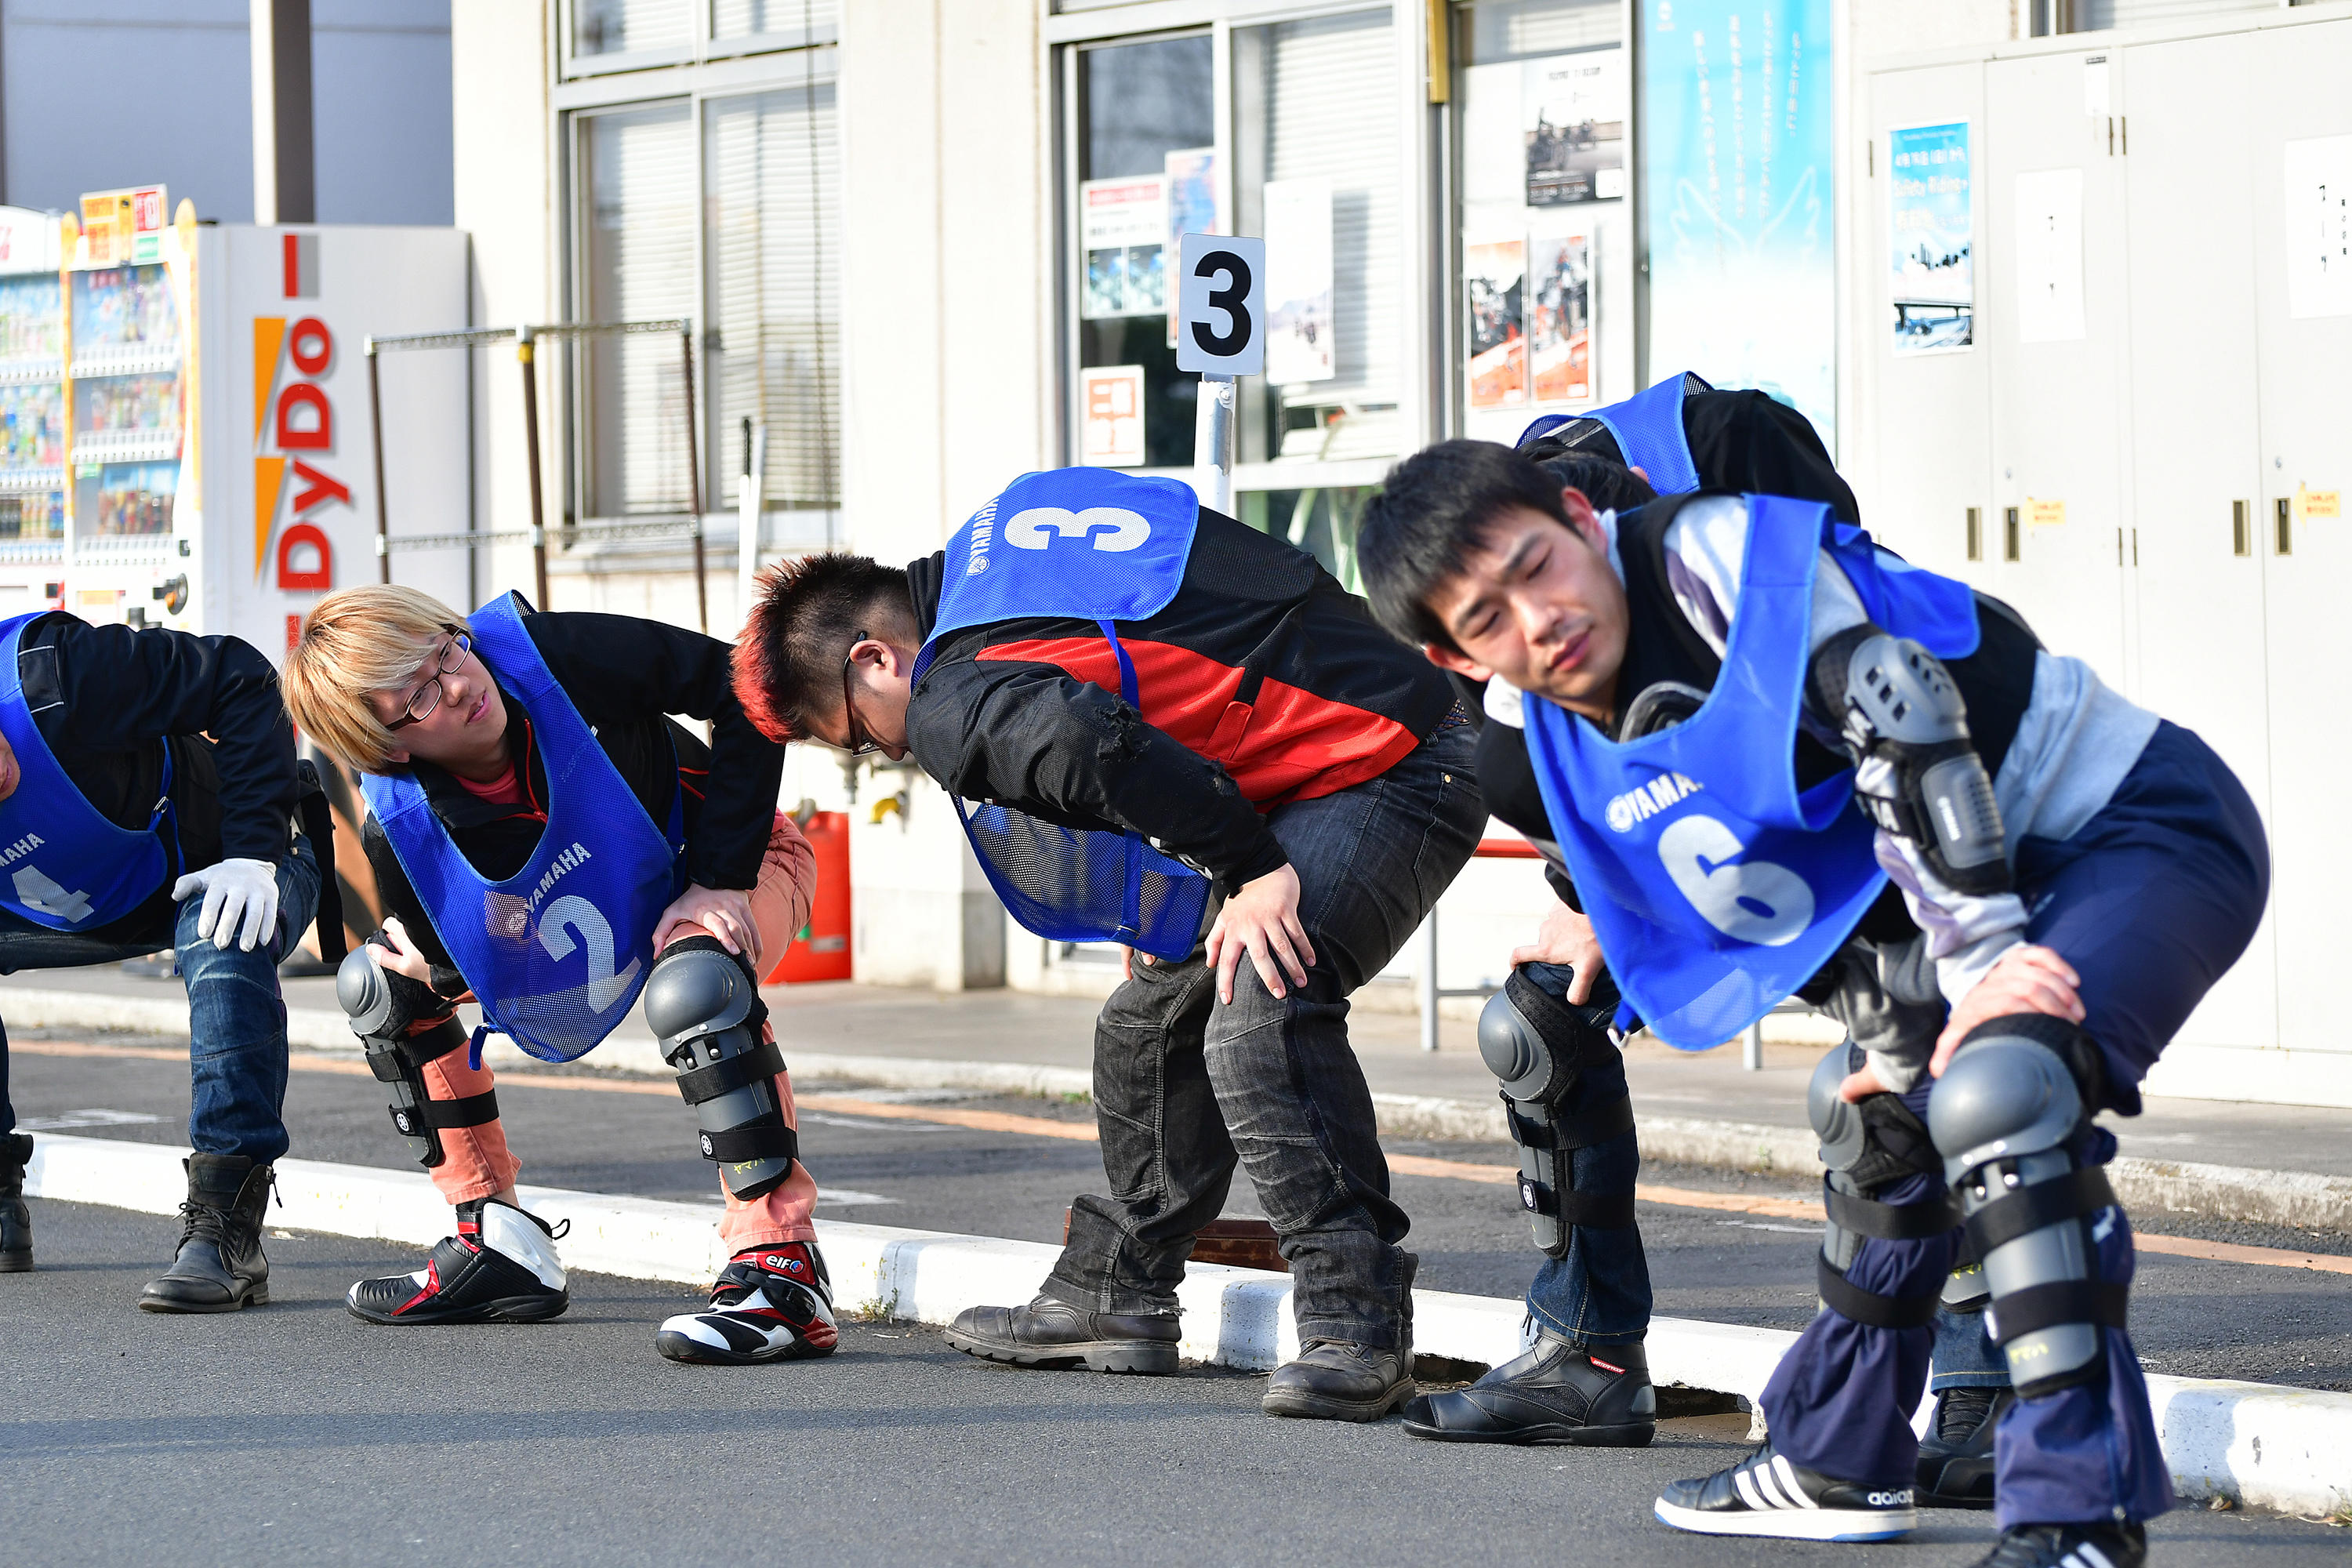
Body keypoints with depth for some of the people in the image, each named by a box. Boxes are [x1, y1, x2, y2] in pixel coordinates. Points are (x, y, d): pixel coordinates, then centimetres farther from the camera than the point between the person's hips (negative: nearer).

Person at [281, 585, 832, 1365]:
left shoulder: (559, 657, -35)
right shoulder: (401, 839, -25)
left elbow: (746, 684, -27)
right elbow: (464, 967, -7)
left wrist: (720, 876, -29)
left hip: (733, 861, -5)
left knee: (691, 984, -38)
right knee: (375, 984, 1)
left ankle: (783, 1277, -37)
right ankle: (501, 1249, 11)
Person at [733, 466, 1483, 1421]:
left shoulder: (954, 702, -19)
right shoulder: (985, 551, 11)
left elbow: (1088, 746, -40)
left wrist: (1248, 870, -31)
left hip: (1393, 766, -11)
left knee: (1256, 1021, -28)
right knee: (1154, 1014, 16)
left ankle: (1355, 1324, -25)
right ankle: (1116, 1298, 28)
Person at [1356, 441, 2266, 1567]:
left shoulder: (1715, 556, -20)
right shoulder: (1576, 745, 5)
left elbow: (1902, 723, -28)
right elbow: (1784, 893, 13)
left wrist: (1981, 963, -29)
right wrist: (1891, 1034, -1)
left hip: (2154, 825, -10)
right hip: (2009, 885, 10)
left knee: (1996, 1087, -30)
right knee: (1879, 1107, 24)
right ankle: (1841, 1467, 43)